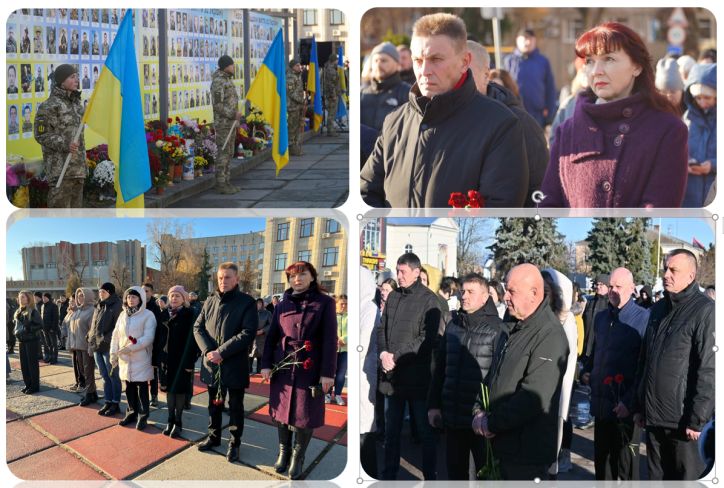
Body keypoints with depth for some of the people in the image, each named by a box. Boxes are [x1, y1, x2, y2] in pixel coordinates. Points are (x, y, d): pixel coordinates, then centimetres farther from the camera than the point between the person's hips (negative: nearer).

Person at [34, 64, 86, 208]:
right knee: (60, 204, -9)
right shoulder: (49, 106, -9)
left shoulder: (75, 103, 15)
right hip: (59, 166, -8)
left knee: (75, 203, 10)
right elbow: (41, 135, -11)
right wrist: (64, 145, -24)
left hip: (77, 167, 8)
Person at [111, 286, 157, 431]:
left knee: (142, 387, -1)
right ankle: (132, 413, 25)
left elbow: (148, 337, -17)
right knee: (129, 387, 13)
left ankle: (143, 416, 8)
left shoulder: (148, 315, -8)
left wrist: (131, 348, -22)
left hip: (141, 358, -5)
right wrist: (113, 353, 5)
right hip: (124, 358, 5)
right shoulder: (123, 314, 10)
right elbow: (116, 335, 13)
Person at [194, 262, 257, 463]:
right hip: (211, 364, 4)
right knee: (214, 403, 18)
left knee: (235, 406, 7)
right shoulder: (210, 301, 6)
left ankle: (234, 443, 20)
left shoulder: (247, 303, -9)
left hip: (235, 365, -4)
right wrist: (208, 350, -12)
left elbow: (248, 333, -17)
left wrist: (221, 352, -21)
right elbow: (198, 327, 5)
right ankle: (214, 436, 34)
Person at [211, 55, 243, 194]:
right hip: (222, 123, -10)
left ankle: (226, 182, 17)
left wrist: (235, 116, 20)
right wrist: (233, 114, -21)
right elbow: (217, 105, -20)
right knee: (223, 153, -6)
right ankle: (221, 184, -1)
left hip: (230, 122, 10)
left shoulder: (228, 79, 14)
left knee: (229, 153, 11)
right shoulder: (218, 82, -17)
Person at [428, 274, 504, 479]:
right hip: (452, 417, 5)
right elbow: (439, 369, 12)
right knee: (455, 472, 17)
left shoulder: (497, 328, -9)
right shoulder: (452, 325, 8)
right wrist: (433, 405, 8)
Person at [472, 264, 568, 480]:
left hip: (528, 452, -8)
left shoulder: (550, 335, -20)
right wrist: (479, 410, 1)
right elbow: (496, 375, 16)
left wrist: (492, 424, -19)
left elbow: (534, 397, -26)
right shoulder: (516, 327, 10)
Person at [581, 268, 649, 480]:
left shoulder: (643, 318, -10)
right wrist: (586, 372, 8)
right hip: (601, 403, 6)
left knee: (626, 464, 4)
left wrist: (630, 401, -19)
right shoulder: (601, 317, 11)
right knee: (601, 459, 16)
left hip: (626, 407, -6)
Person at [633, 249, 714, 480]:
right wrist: (639, 406, 13)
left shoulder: (705, 311, -10)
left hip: (683, 420, -6)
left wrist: (697, 420, -17)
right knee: (657, 477, 16)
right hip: (653, 416, 6)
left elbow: (708, 371, -15)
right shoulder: (658, 309, 12)